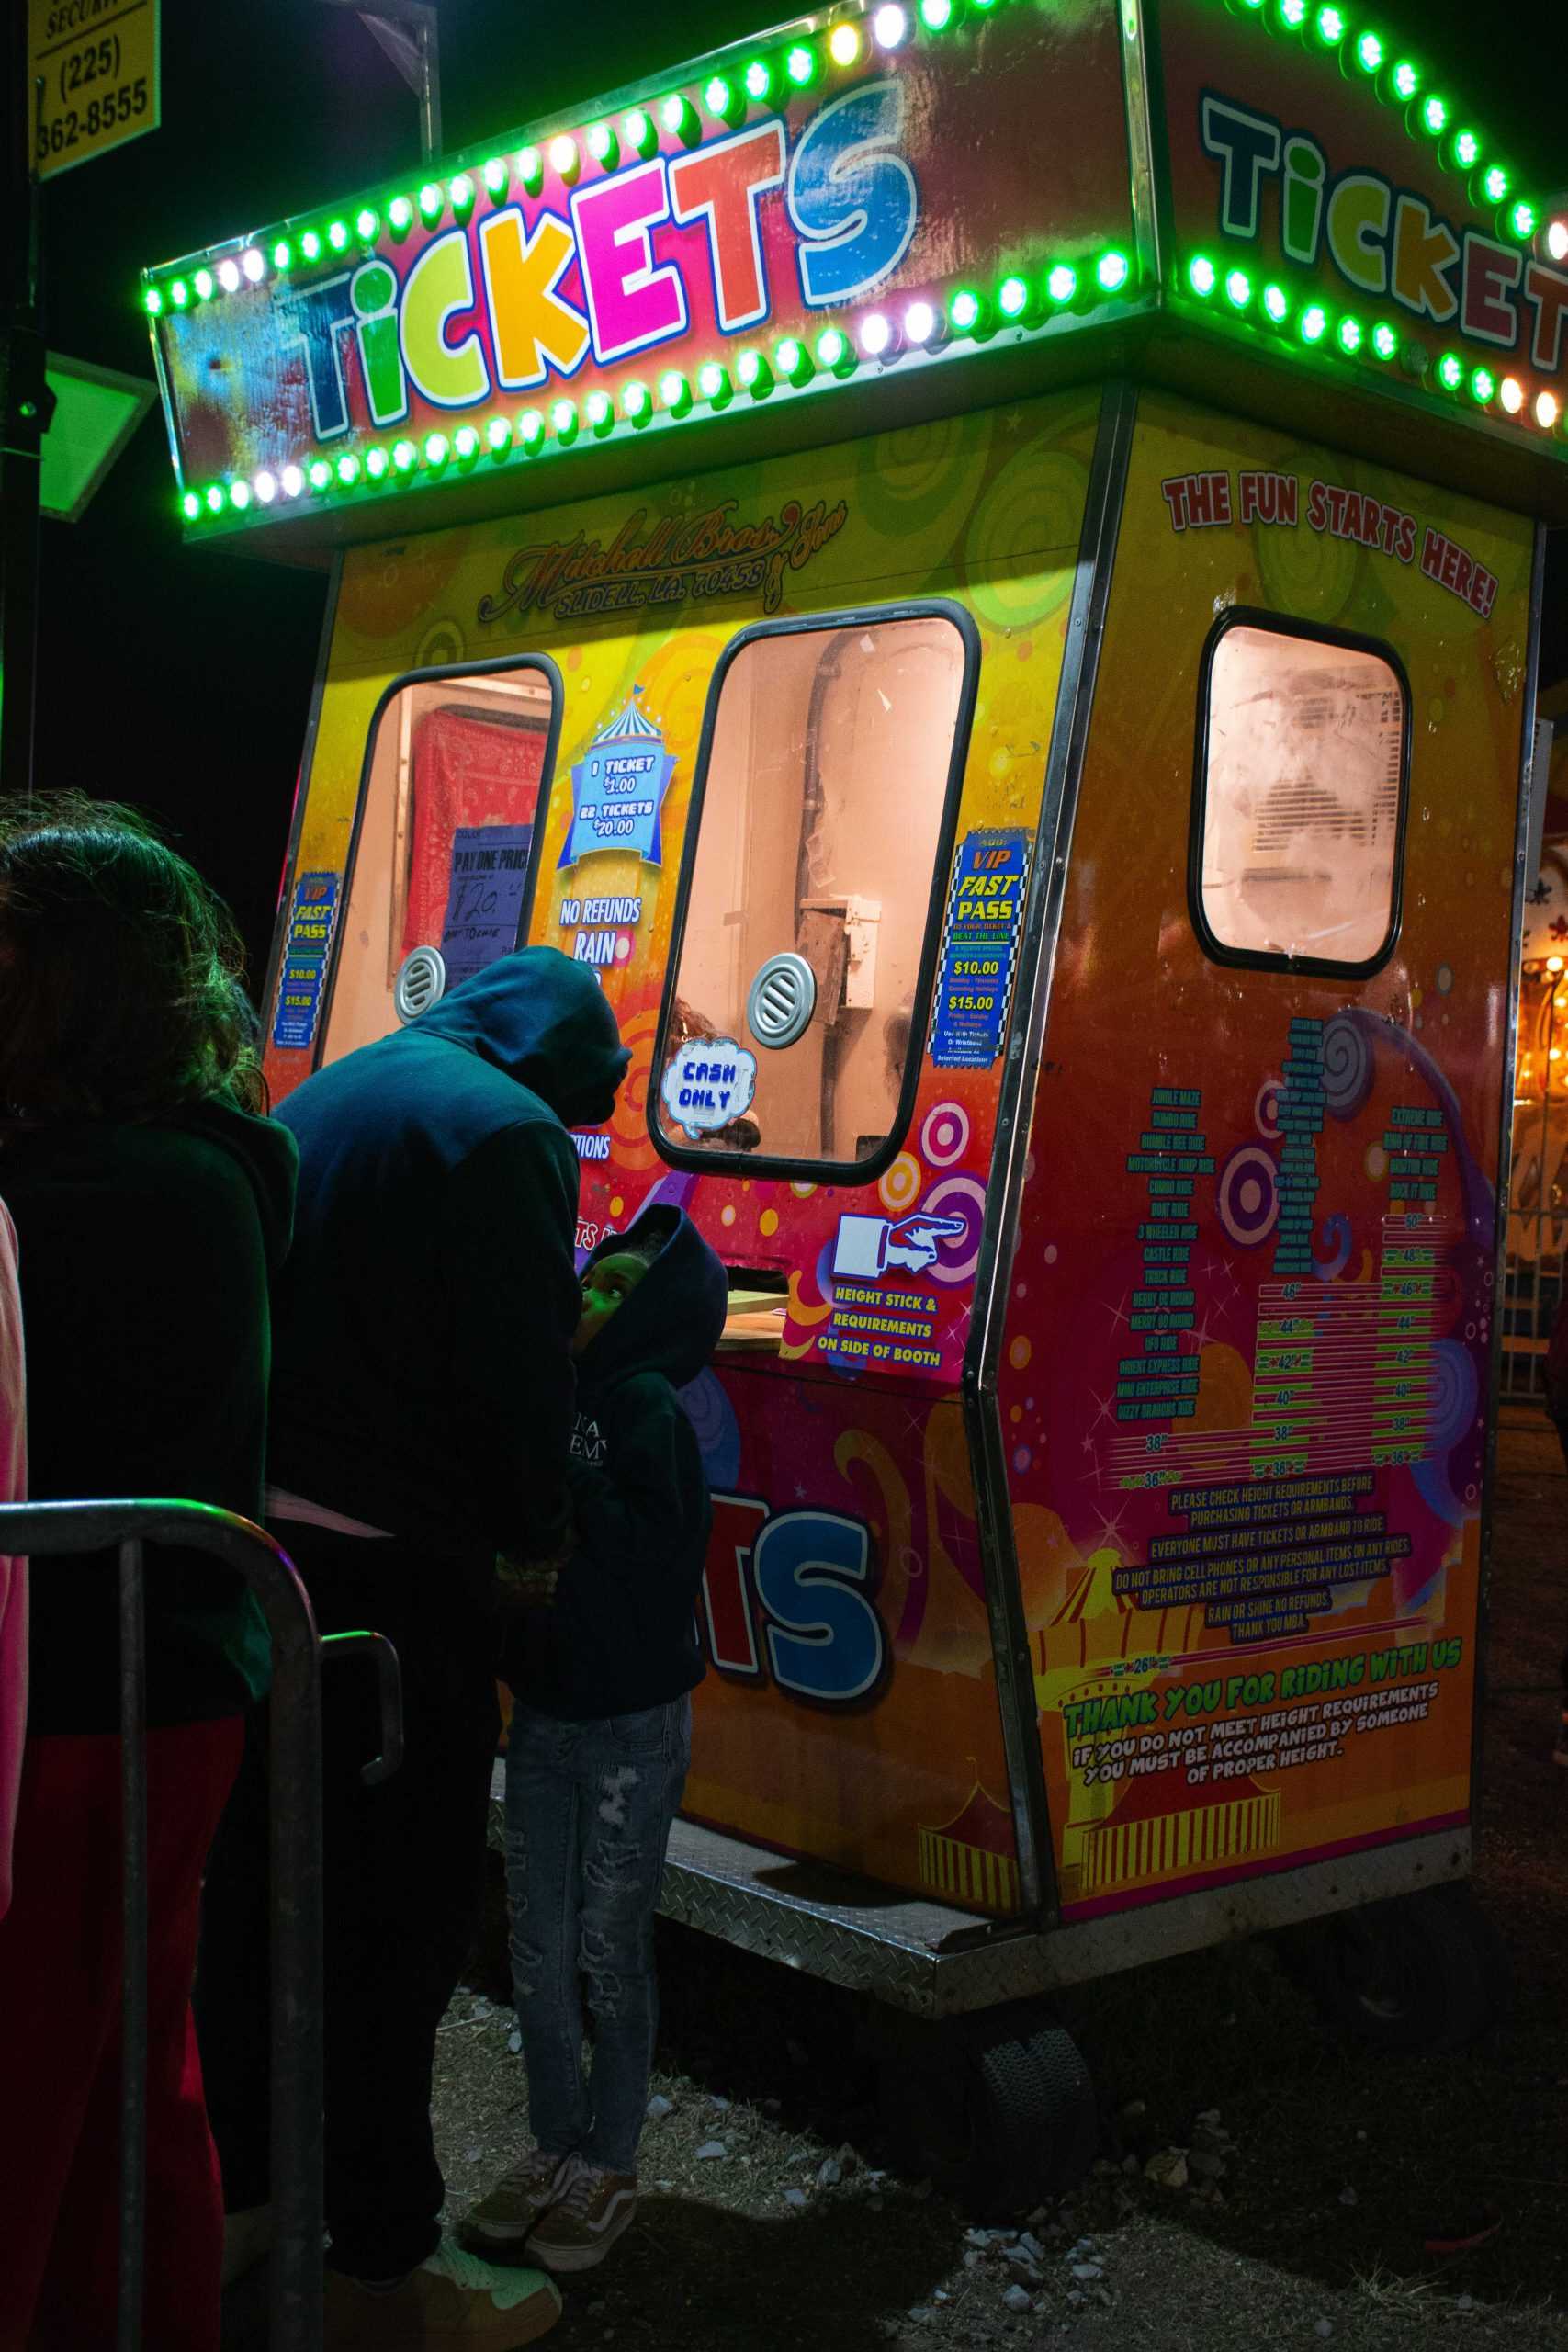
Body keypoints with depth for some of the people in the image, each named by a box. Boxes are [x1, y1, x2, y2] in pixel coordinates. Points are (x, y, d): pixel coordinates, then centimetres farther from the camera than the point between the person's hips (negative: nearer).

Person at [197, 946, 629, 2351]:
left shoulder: (319, 1100, 15)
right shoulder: (508, 1129, -12)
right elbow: (523, 1371, -15)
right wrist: (536, 1529, 2)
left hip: (256, 1545, 9)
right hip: (393, 1575, -8)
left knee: (260, 1876, 19)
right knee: (400, 1911, 2)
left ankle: (241, 2187, 35)